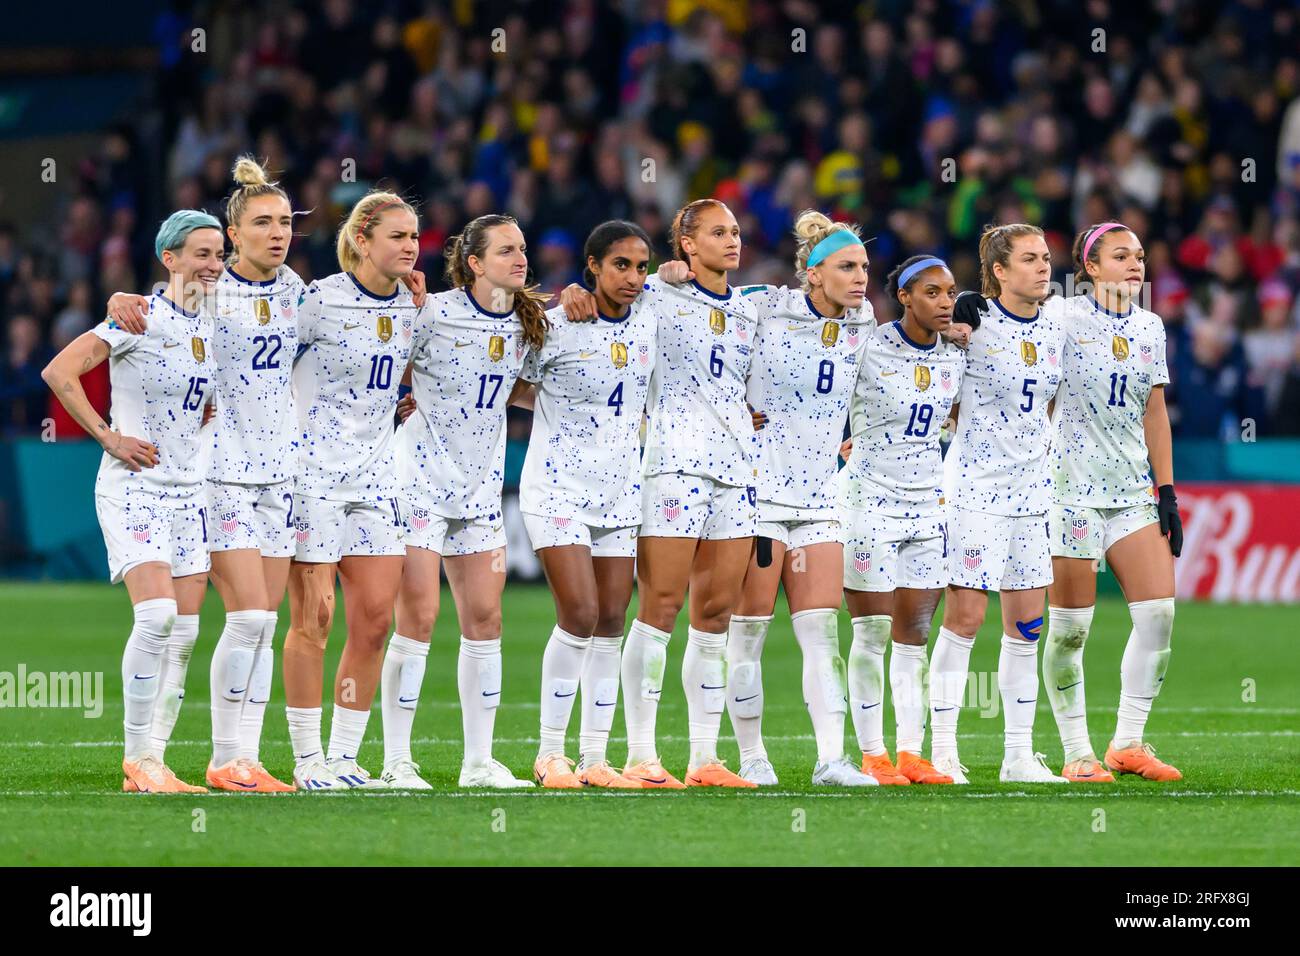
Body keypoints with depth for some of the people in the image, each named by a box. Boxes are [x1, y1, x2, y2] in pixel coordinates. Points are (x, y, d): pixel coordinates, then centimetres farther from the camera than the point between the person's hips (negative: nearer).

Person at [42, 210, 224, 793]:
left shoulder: (212, 326, 10)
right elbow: (59, 372, -19)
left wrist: (201, 430, 12)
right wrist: (108, 437, -17)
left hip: (190, 490, 7)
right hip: (133, 487, -7)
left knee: (184, 630, 2)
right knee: (157, 614, -21)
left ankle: (149, 760, 9)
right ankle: (137, 756, -12)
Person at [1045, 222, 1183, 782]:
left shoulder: (1151, 327, 11)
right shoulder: (1064, 319, -5)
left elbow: (1155, 413, 14)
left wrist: (1166, 491, 11)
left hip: (1133, 490, 5)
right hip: (1072, 485, -5)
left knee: (1159, 612, -4)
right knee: (1070, 627, -3)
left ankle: (1129, 742, 6)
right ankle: (1076, 753, 6)